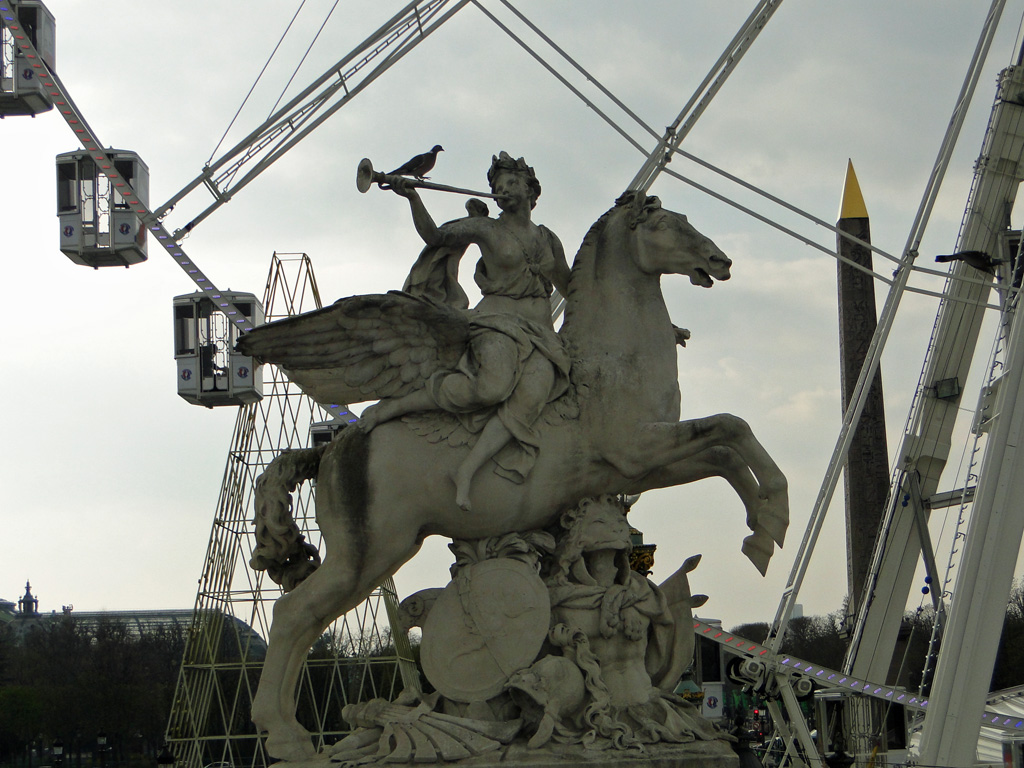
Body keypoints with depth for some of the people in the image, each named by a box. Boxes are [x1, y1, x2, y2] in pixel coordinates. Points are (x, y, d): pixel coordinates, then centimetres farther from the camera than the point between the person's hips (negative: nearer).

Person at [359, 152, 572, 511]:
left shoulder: (548, 239, 20)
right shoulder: (486, 229, 9)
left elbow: (570, 287, 32)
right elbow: (434, 235, 1)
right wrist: (412, 198, -12)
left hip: (540, 334, 4)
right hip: (497, 322, -4)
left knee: (533, 390, -31)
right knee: (491, 384, -35)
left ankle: (467, 470, -37)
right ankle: (390, 407, -21)